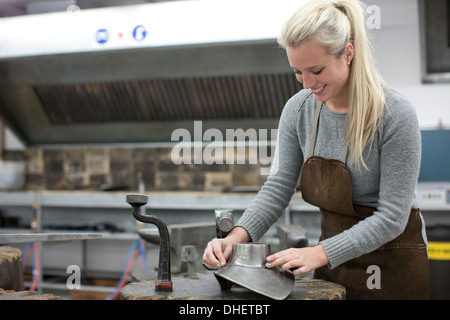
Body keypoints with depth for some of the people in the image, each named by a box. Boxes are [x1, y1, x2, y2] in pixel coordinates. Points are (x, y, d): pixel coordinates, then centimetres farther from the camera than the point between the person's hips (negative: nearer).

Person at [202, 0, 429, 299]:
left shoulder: (395, 114, -21)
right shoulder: (298, 109, -6)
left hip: (391, 263, -4)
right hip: (333, 257, 4)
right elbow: (279, 186, -5)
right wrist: (237, 236, -21)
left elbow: (391, 216, -22)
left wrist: (320, 253, -31)